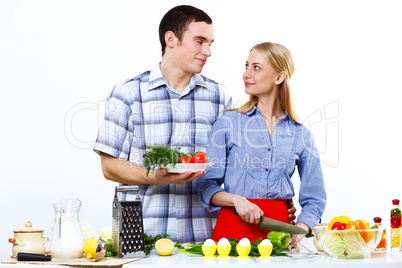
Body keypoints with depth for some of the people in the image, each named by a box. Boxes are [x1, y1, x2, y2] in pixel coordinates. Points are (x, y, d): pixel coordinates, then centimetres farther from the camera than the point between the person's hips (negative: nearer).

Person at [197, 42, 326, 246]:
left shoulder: (301, 135, 8)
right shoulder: (228, 123, 5)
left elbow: (314, 199, 14)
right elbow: (206, 184, 4)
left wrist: (299, 231, -3)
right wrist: (236, 199, -13)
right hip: (234, 227, -1)